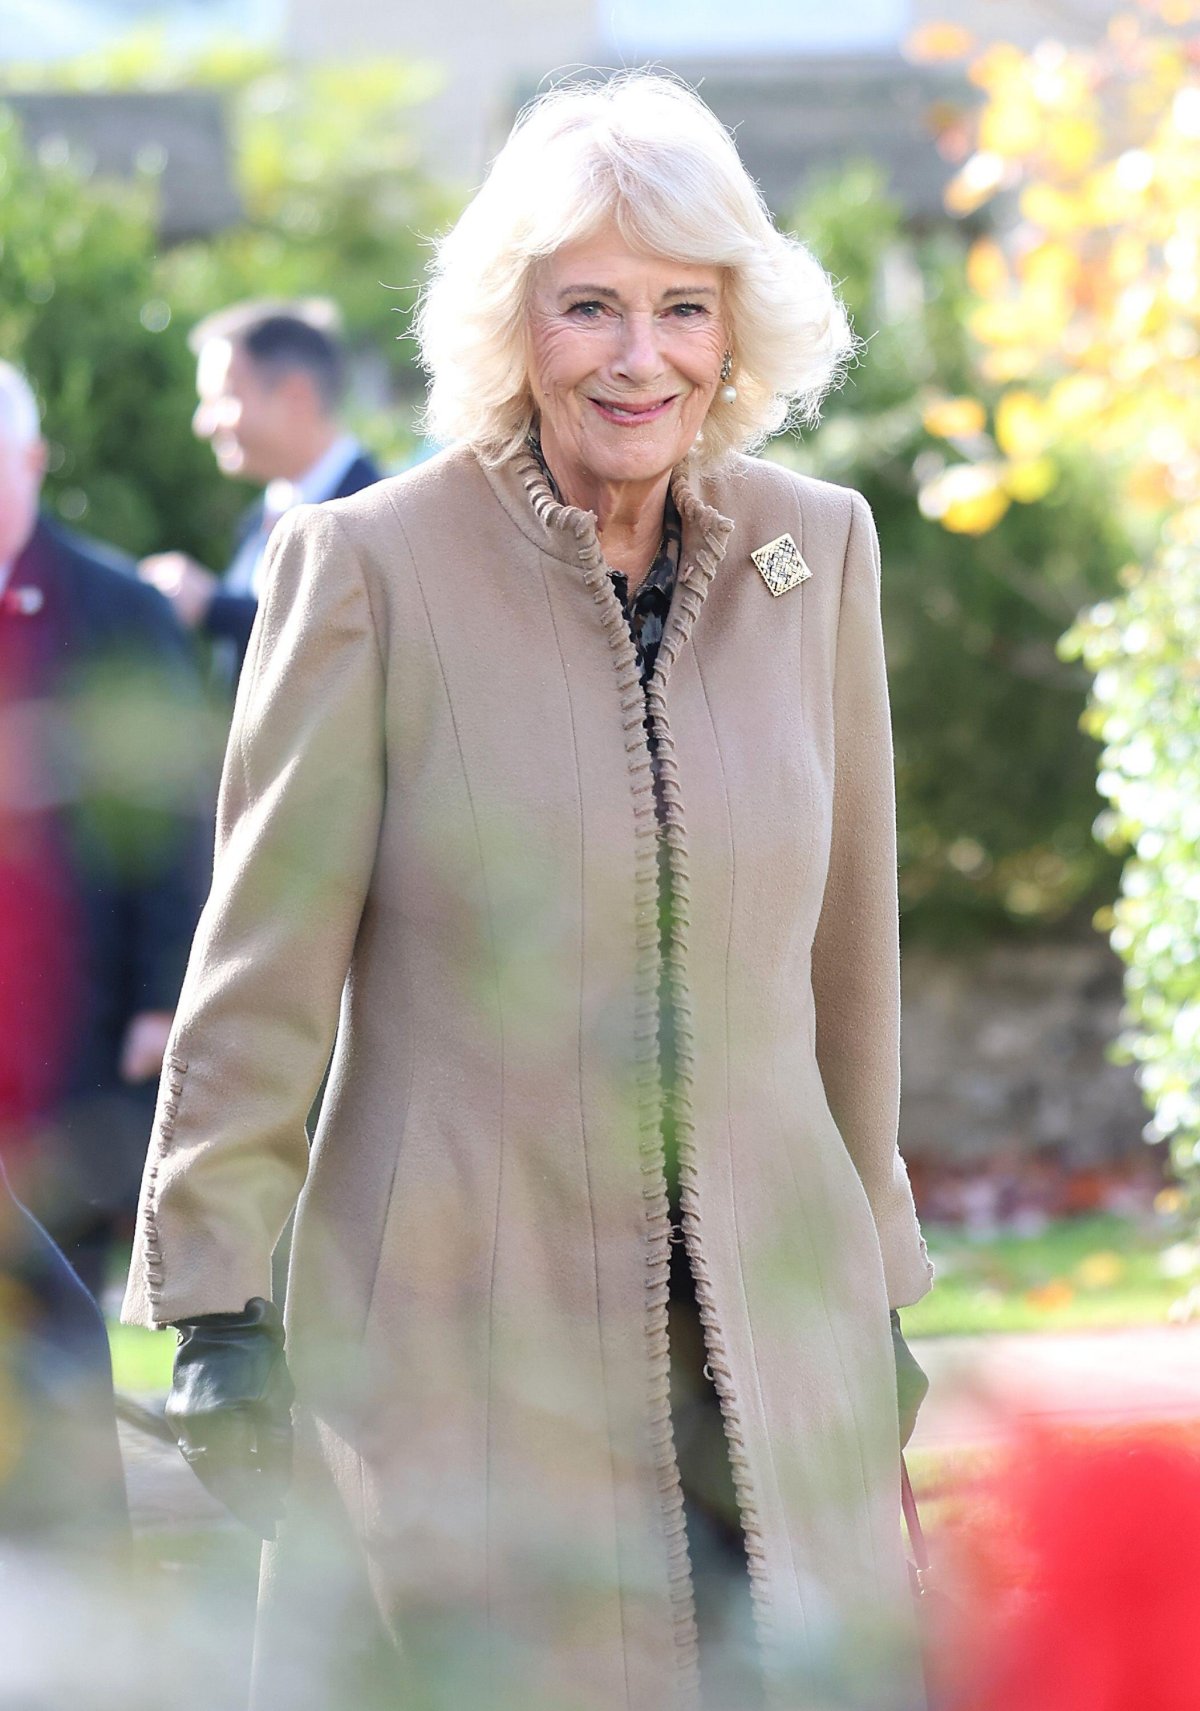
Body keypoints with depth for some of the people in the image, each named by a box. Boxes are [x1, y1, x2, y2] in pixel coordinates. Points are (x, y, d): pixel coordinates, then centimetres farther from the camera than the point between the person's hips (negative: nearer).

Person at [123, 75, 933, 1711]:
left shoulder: (821, 553, 6)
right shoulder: (369, 565, -6)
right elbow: (261, 969, -3)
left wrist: (874, 1285, 17)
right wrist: (216, 1306, -5)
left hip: (771, 1353, 4)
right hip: (459, 1352, -3)